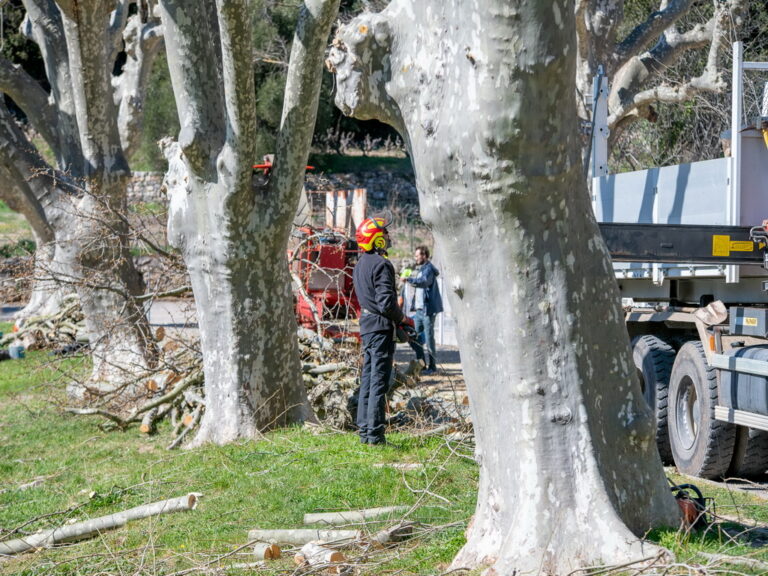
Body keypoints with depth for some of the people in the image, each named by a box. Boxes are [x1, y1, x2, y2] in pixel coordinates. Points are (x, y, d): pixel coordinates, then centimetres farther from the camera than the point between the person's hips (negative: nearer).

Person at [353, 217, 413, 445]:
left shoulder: (360, 264, 14)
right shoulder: (381, 265, -15)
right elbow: (386, 302, -22)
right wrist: (402, 319, -5)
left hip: (366, 324, 9)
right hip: (382, 326, -9)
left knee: (367, 378, 12)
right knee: (379, 380, -8)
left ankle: (364, 430, 15)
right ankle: (375, 433, -8)